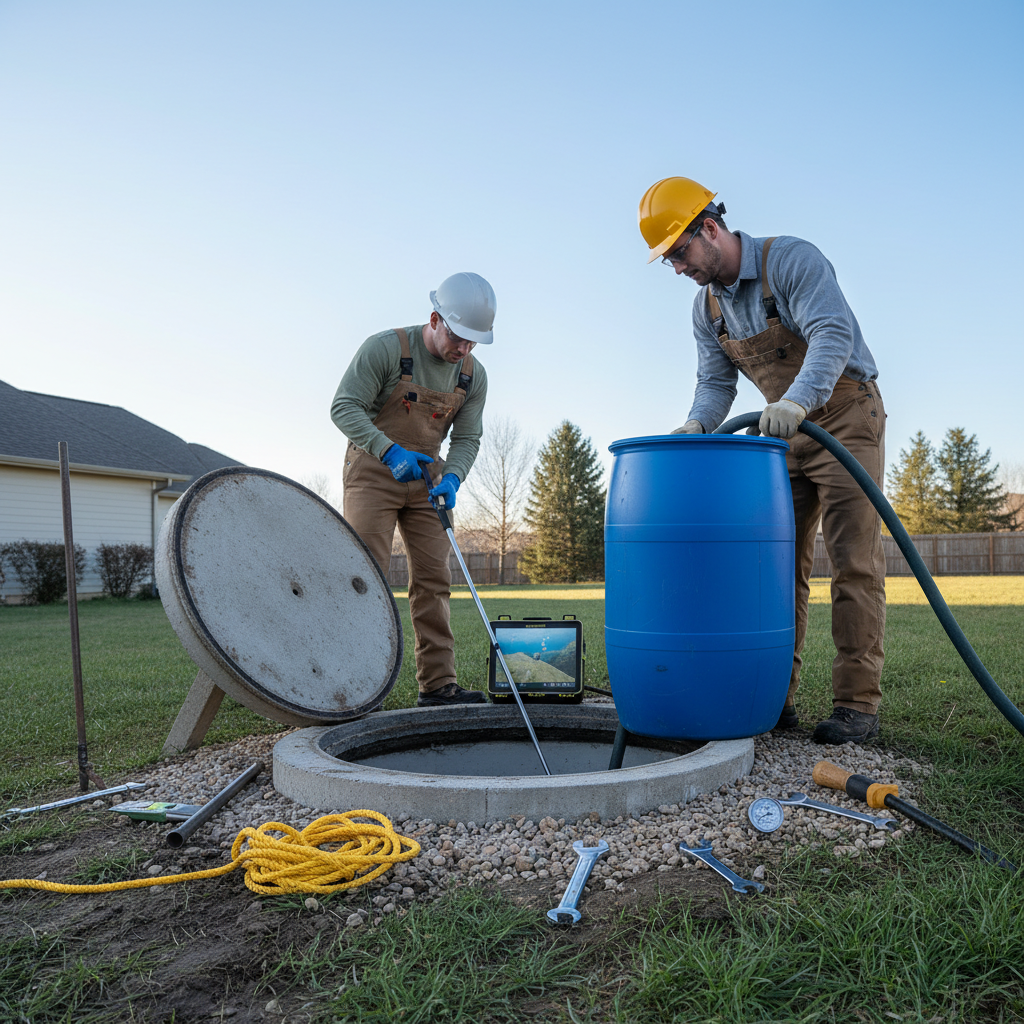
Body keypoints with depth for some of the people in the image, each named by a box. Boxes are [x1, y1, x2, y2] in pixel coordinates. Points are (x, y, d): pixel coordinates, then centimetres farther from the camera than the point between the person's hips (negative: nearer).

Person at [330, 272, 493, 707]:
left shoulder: (474, 376, 0)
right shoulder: (385, 348, -16)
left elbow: (467, 438, 3)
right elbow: (344, 407, -18)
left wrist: (451, 477, -18)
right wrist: (390, 450, -31)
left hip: (426, 476, 5)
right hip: (373, 471, -5)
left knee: (434, 579, 1)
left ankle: (438, 684, 5)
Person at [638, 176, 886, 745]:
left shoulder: (792, 260, -17)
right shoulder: (706, 307, 4)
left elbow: (833, 334, -29)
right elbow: (715, 381, 4)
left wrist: (796, 400, -46)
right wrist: (695, 425, -17)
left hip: (845, 417, -7)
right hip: (785, 430, 7)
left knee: (854, 562, -9)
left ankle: (857, 703, -4)